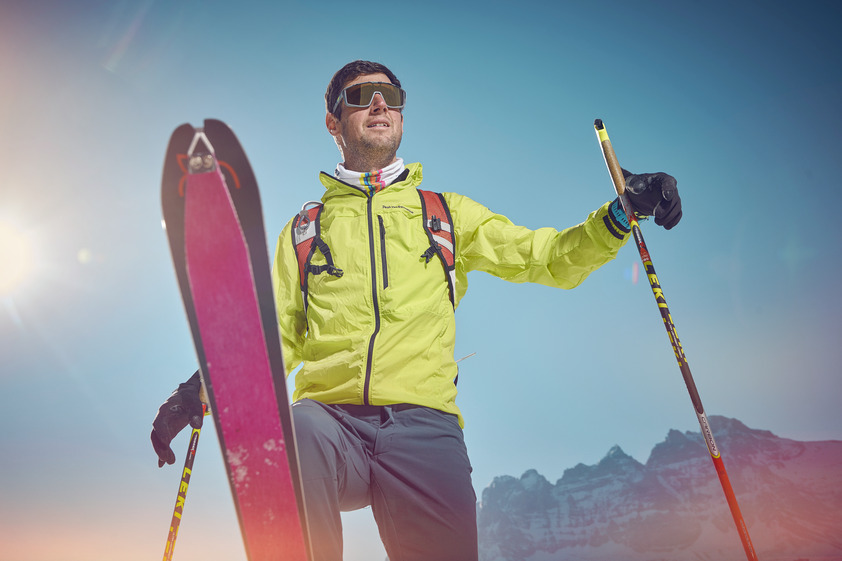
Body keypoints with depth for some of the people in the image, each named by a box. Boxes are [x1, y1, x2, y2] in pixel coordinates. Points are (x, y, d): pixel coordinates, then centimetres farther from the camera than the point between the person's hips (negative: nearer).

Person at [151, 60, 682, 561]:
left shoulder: (448, 213, 20)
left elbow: (548, 258, 15)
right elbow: (277, 336, 18)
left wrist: (620, 214, -2)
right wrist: (202, 388, 2)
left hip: (422, 420, 1)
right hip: (330, 416, -1)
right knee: (291, 430, -34)